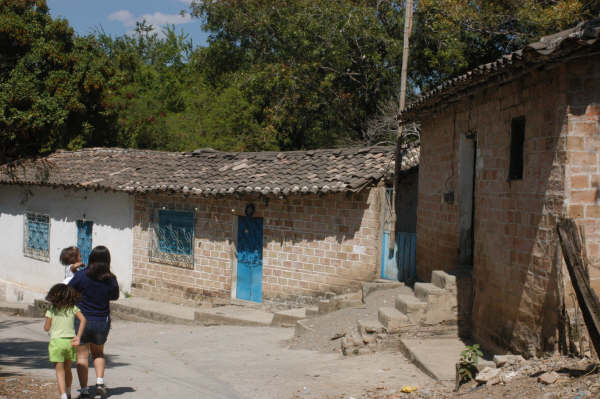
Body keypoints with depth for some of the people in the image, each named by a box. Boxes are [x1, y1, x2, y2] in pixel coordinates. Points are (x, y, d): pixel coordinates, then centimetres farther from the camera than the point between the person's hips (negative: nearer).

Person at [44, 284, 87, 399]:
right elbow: (83, 319, -10)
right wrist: (78, 337, -8)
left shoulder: (51, 309, -3)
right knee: (67, 369, 21)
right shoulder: (73, 307, 2)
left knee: (60, 371, -1)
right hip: (70, 341, 3)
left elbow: (47, 328, -2)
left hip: (56, 342, -3)